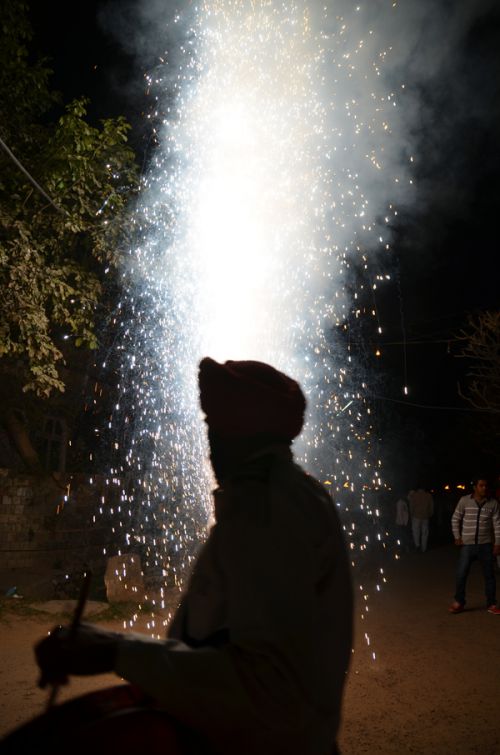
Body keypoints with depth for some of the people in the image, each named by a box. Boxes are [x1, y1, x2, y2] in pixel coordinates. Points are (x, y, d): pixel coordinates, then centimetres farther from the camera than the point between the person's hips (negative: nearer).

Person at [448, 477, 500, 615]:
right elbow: (455, 519, 4)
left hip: (485, 545, 1)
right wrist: (457, 537, -2)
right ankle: (459, 602, 17)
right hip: (467, 545, -1)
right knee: (461, 574, 1)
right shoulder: (464, 500, -5)